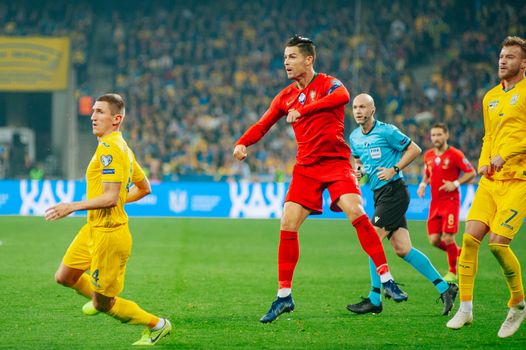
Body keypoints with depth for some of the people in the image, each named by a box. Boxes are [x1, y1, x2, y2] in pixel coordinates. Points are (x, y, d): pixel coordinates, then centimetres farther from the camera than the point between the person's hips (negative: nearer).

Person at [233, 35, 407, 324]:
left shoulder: (328, 84, -5)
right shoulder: (286, 96, 12)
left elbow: (342, 96, -29)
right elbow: (263, 124, 9)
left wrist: (303, 110, -36)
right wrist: (242, 143, -12)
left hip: (336, 162, -5)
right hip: (306, 167, 5)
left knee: (356, 213, -24)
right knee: (287, 226, -5)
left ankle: (386, 278, -15)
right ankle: (284, 296, 4)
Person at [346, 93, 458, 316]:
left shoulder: (386, 131, -10)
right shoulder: (354, 137, 11)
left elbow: (414, 149, -5)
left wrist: (394, 169, -14)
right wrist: (358, 169, 5)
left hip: (394, 191, -8)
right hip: (379, 195, 8)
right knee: (402, 249, 3)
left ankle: (374, 300, -8)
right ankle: (445, 288, 11)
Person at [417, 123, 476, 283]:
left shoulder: (455, 154, -8)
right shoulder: (428, 155, 9)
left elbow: (471, 173, -5)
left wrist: (455, 184, -17)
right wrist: (423, 185, 4)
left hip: (451, 201, -6)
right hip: (435, 202, 6)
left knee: (448, 238, -10)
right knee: (434, 240, -1)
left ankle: (453, 271, 9)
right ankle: (459, 252, 26)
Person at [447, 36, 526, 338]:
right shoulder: (491, 97, 18)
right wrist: (483, 162, 10)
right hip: (491, 179, 6)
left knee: (498, 242, -15)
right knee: (470, 238, -6)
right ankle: (466, 308, 1)